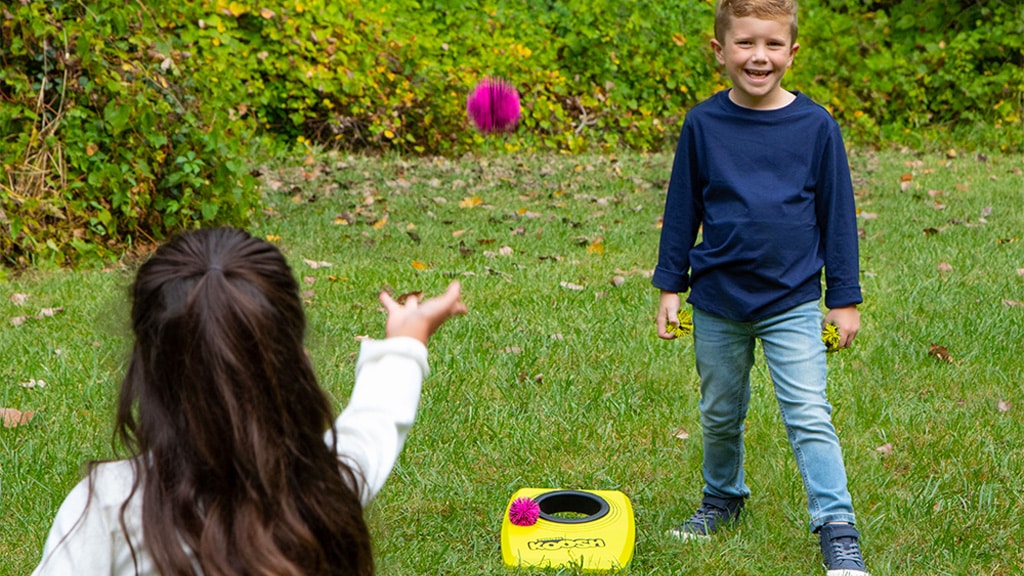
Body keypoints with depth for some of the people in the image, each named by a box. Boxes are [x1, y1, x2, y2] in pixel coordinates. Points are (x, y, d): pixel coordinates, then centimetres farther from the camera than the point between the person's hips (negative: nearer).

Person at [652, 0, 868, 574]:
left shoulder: (816, 126, -6)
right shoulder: (703, 125, -3)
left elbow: (837, 215, 1)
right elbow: (682, 209, 5)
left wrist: (844, 299, 2)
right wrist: (670, 287, 5)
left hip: (791, 305, -2)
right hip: (717, 303, 2)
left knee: (810, 416, -8)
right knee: (720, 415, 16)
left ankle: (838, 530, -4)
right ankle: (723, 499, 38)